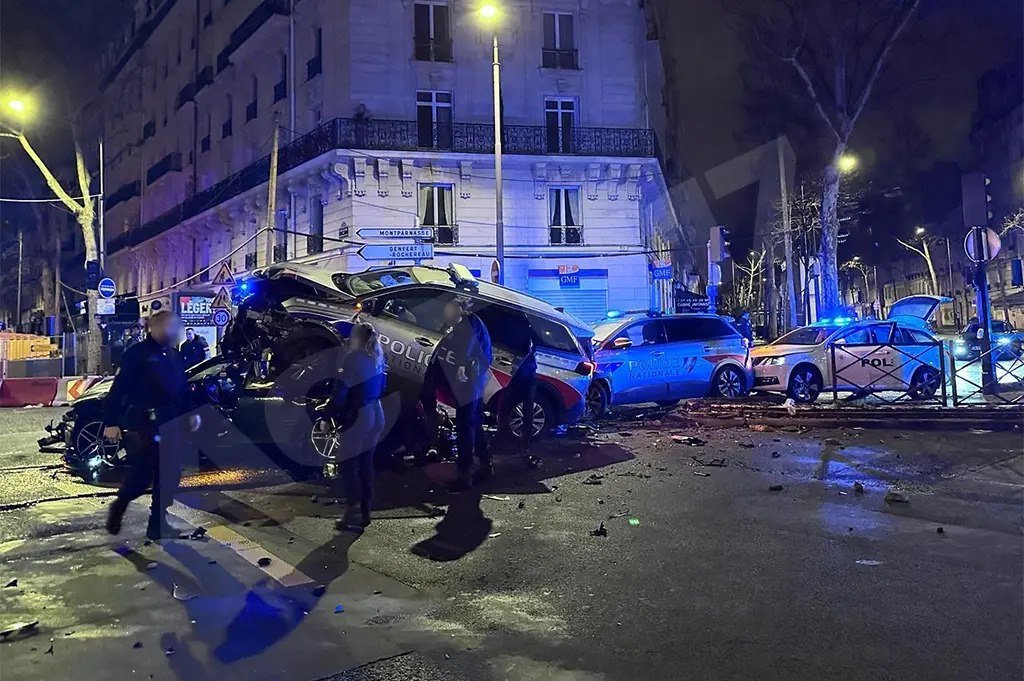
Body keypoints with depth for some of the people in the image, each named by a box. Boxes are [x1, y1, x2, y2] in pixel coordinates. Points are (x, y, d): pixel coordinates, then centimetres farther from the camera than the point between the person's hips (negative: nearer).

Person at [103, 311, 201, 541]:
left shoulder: (174, 356, 15)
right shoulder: (137, 353, -8)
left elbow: (183, 390, 22)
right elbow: (118, 388, -11)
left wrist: (192, 413, 11)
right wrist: (111, 422, -14)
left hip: (168, 426, 7)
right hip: (140, 426, -7)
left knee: (169, 476, 6)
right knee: (140, 476, -4)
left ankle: (158, 524, 17)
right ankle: (118, 508, 25)